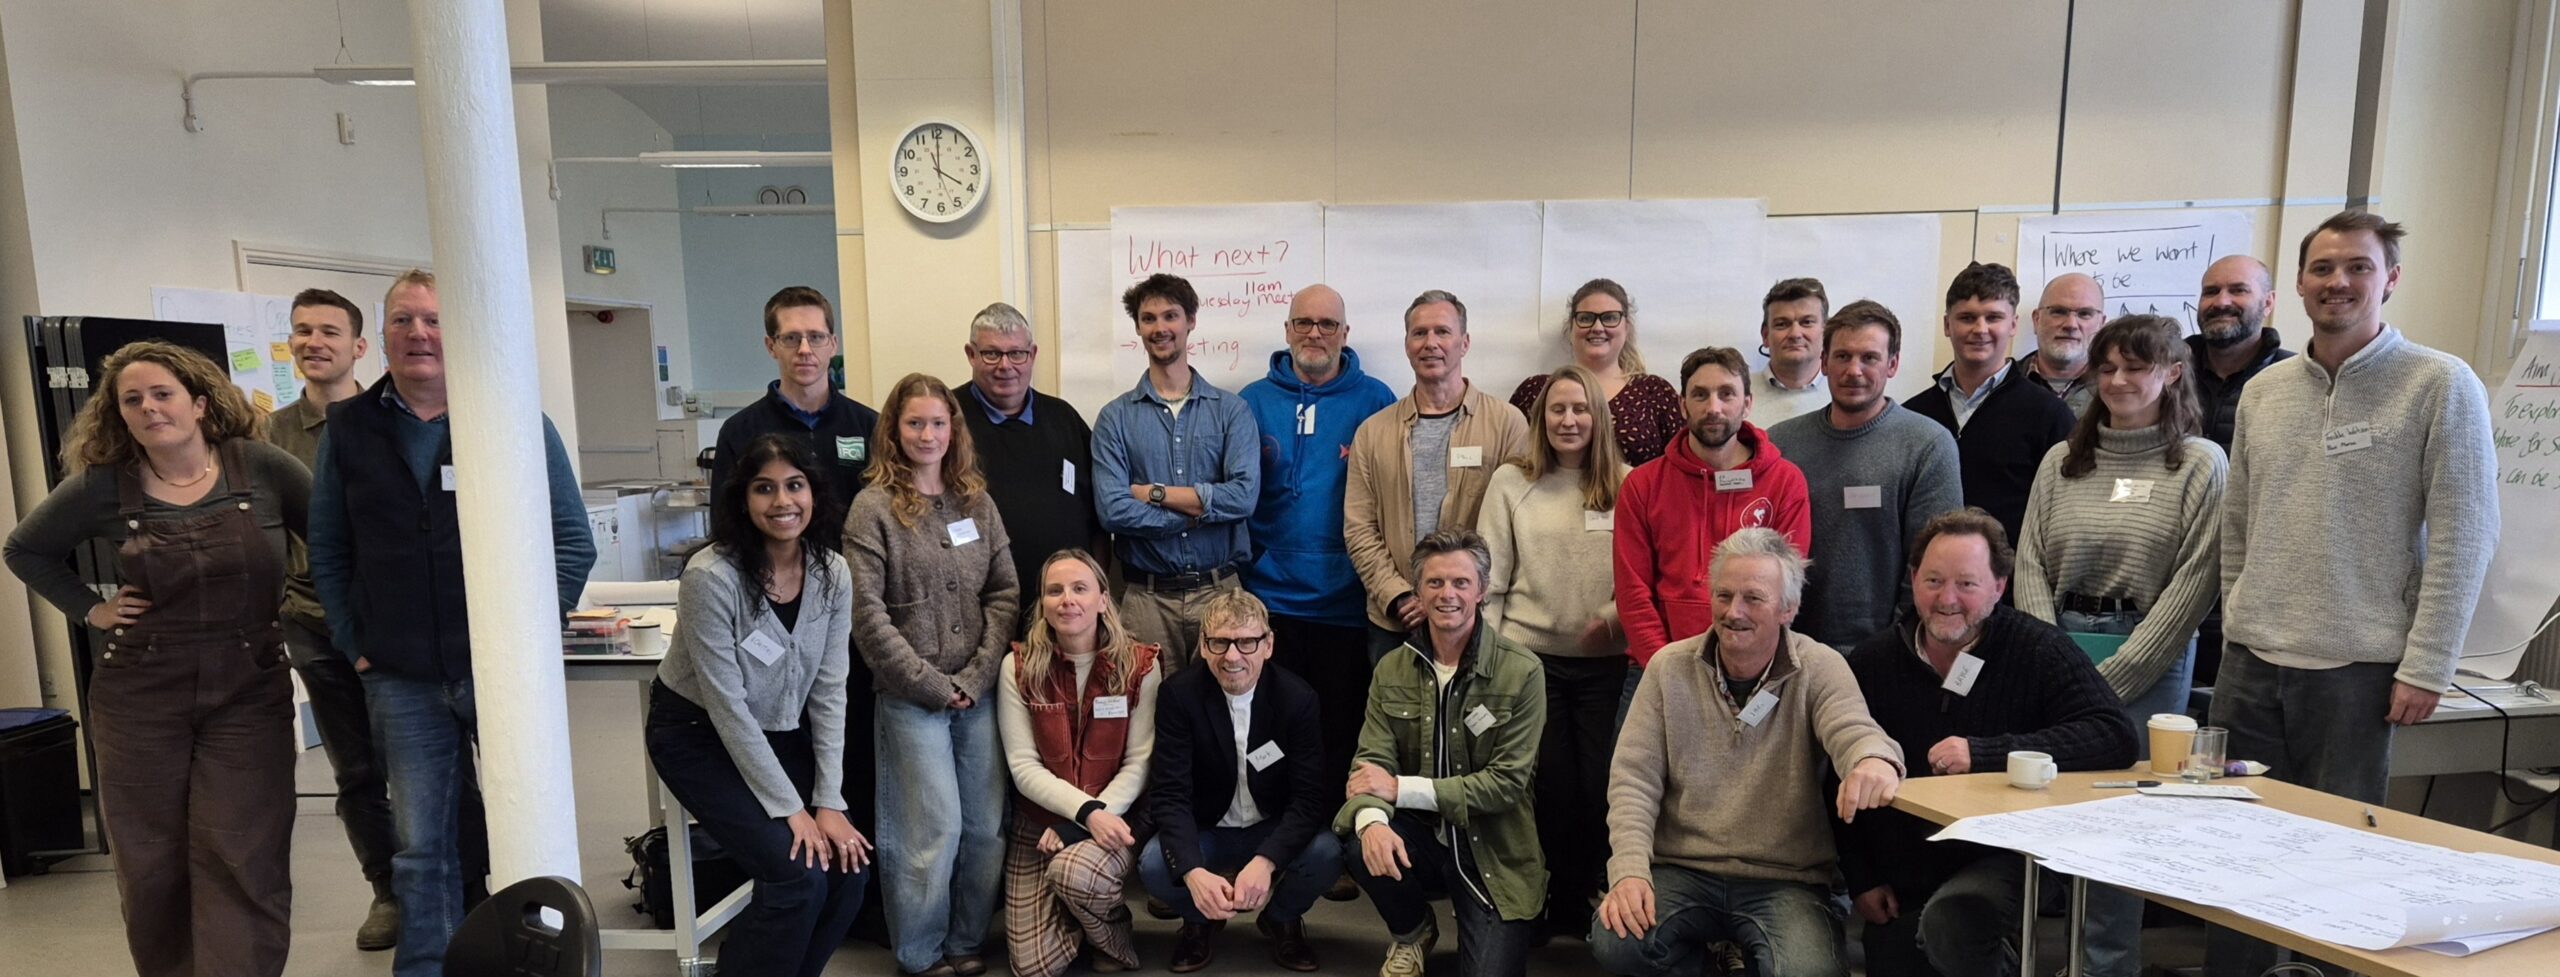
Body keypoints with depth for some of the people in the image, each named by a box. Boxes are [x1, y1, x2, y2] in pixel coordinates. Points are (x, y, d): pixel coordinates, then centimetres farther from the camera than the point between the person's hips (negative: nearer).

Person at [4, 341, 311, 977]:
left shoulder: (261, 468, -4)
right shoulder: (102, 487, 0)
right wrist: (91, 610, 5)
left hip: (248, 694, -2)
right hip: (140, 701, 2)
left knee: (243, 863, -4)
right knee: (152, 864, 11)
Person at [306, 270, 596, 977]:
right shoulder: (349, 429, 7)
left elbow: (573, 541, -3)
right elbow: (328, 553, 11)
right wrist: (356, 647, 3)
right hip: (402, 682, 2)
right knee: (422, 849, 8)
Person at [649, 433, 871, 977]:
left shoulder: (833, 574, -10)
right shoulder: (711, 576, -25)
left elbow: (829, 693, -6)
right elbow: (727, 706, -22)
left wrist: (829, 802, -11)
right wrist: (789, 808, -19)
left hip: (780, 734, 5)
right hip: (698, 735, -5)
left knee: (846, 871, -8)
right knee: (798, 876, -18)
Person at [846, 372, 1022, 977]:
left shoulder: (977, 502, 8)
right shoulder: (874, 508, -4)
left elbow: (1005, 593, 6)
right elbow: (867, 614, -10)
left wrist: (976, 677, -5)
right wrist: (932, 685, -11)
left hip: (978, 693, 4)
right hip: (910, 698, -4)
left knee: (987, 826, 6)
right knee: (935, 829, -2)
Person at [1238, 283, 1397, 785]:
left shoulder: (1376, 401, 3)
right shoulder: (1254, 401, 6)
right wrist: (1246, 563, -1)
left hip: (1349, 604, -1)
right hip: (1270, 599, 1)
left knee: (1344, 733, 7)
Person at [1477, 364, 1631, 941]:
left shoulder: (1624, 485, 3)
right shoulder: (1511, 482, 2)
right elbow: (1490, 577, 2)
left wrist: (1612, 616, -13)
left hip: (1604, 661, 1)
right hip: (1529, 656, -1)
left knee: (1599, 785, 4)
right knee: (1550, 785, 5)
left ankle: (1580, 903, 22)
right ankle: (1539, 901, 22)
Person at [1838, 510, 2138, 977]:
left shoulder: (2036, 649, -10)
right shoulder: (1870, 663, -2)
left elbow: (2117, 737, -23)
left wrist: (1984, 753, -30)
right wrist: (1860, 880, 0)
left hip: (1998, 862, -4)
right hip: (1897, 883, 4)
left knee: (1952, 924, -32)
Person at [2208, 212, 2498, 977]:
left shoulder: (2440, 386, -4)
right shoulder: (2263, 392, 10)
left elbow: (2464, 537, -7)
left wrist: (2425, 667, -11)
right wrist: (2238, 626, 11)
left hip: (2356, 669, -4)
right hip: (2250, 661, 4)